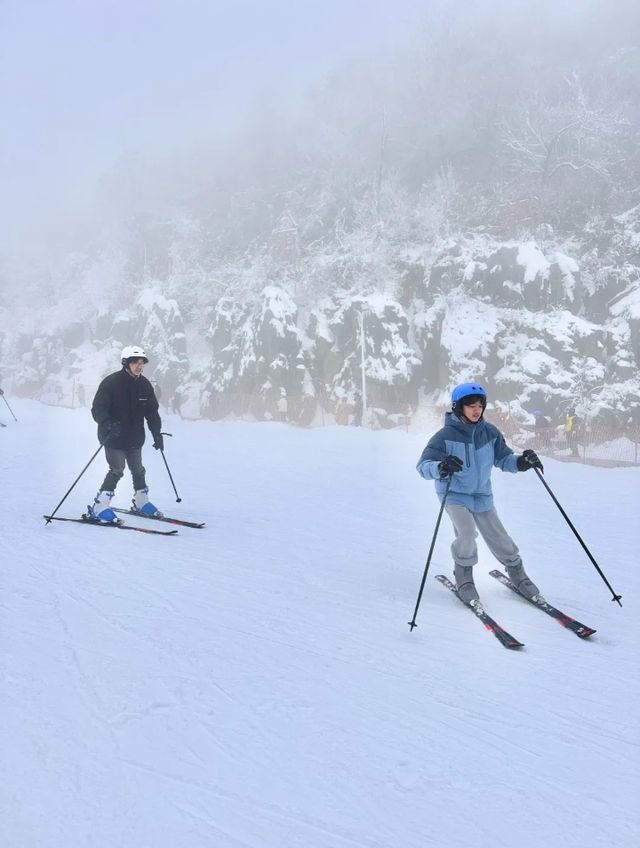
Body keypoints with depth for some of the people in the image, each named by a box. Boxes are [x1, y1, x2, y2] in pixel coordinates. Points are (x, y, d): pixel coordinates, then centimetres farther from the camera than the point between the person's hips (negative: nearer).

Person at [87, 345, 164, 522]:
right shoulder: (111, 382, -13)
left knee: (138, 470, 14)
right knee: (117, 470, -12)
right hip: (113, 437, -6)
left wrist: (157, 433, 8)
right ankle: (98, 508, -5)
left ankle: (141, 502, 31)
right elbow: (98, 409, -17)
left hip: (134, 438, 6)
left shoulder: (144, 385, 4)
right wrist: (107, 423, -35)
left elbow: (152, 411, 12)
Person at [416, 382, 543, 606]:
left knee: (500, 541, 7)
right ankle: (464, 579, 1)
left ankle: (517, 573, 35)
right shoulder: (445, 435, -17)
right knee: (467, 533, -24)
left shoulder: (490, 432, -5)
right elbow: (423, 466, -20)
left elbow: (503, 459, 4)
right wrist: (440, 467, -43)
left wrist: (521, 462, -18)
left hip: (482, 496, 4)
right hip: (455, 495, -4)